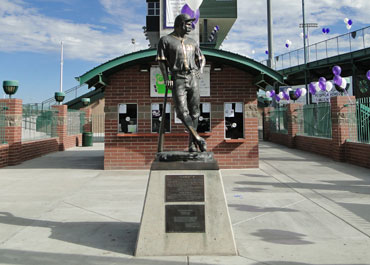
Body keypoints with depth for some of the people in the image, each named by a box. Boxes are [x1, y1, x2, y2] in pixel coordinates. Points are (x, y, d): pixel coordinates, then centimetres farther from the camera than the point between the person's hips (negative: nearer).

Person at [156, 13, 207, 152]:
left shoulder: (192, 42, 17)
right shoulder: (166, 40, 5)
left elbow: (201, 58, 25)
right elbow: (161, 60, 1)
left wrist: (200, 69, 5)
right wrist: (166, 78, -9)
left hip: (193, 78, 4)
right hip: (177, 79, -3)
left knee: (194, 111, 0)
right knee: (182, 111, -16)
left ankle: (192, 143, 5)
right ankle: (198, 138, -14)